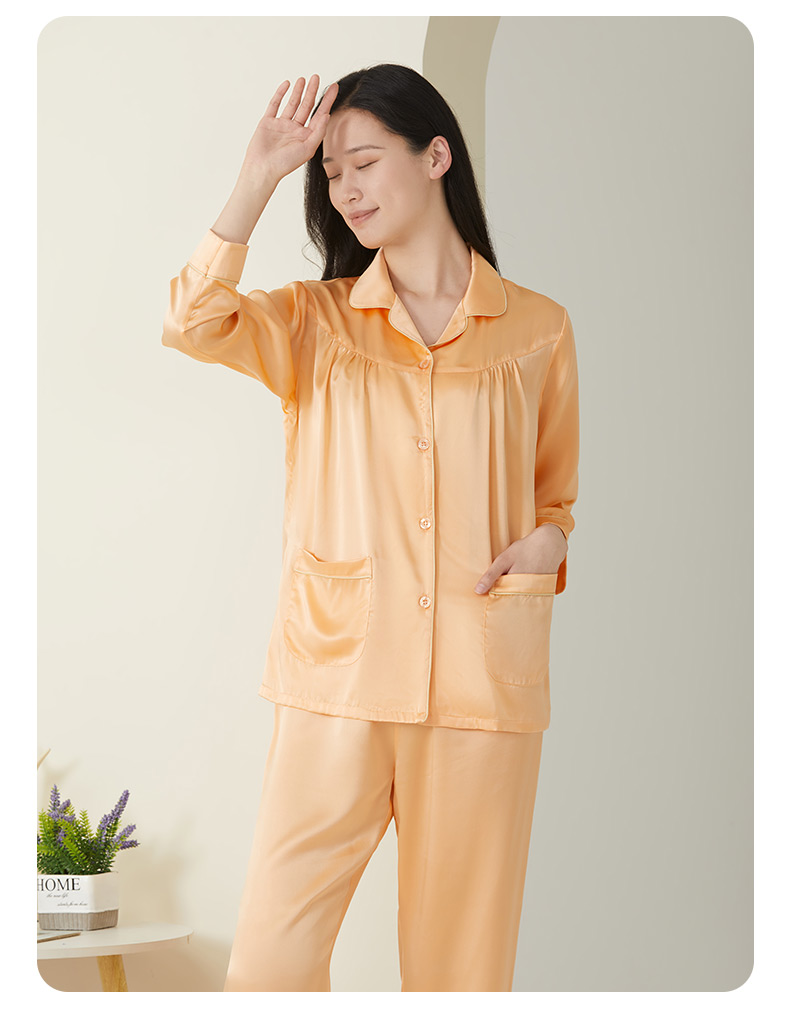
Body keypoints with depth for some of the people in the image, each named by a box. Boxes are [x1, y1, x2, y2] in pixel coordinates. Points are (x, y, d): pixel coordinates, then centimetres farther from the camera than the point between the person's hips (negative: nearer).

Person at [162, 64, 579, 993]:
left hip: (484, 670, 0)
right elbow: (193, 323, -10)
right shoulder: (316, 320, 9)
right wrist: (259, 178, -10)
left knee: (463, 944, 9)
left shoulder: (538, 329, 9)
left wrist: (546, 544, -4)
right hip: (338, 667, 0)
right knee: (273, 941, -2)